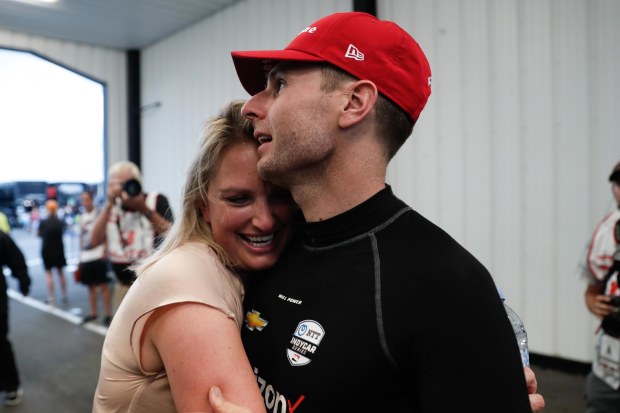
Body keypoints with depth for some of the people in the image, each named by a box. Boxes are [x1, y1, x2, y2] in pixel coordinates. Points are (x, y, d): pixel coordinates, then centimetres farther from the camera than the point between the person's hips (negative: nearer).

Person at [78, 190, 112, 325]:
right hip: (85, 257, 6)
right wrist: (80, 256, 18)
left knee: (103, 286, -2)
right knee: (91, 286, 12)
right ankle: (93, 313, 21)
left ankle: (108, 314, 3)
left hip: (98, 255, -6)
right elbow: (81, 237, 19)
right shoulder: (82, 217, 14)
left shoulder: (100, 214, -5)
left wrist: (104, 250, -16)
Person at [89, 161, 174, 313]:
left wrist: (145, 209, -18)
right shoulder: (111, 208, 10)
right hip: (124, 286, 4)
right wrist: (109, 204, -11)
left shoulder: (156, 200, -2)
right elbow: (95, 241, -5)